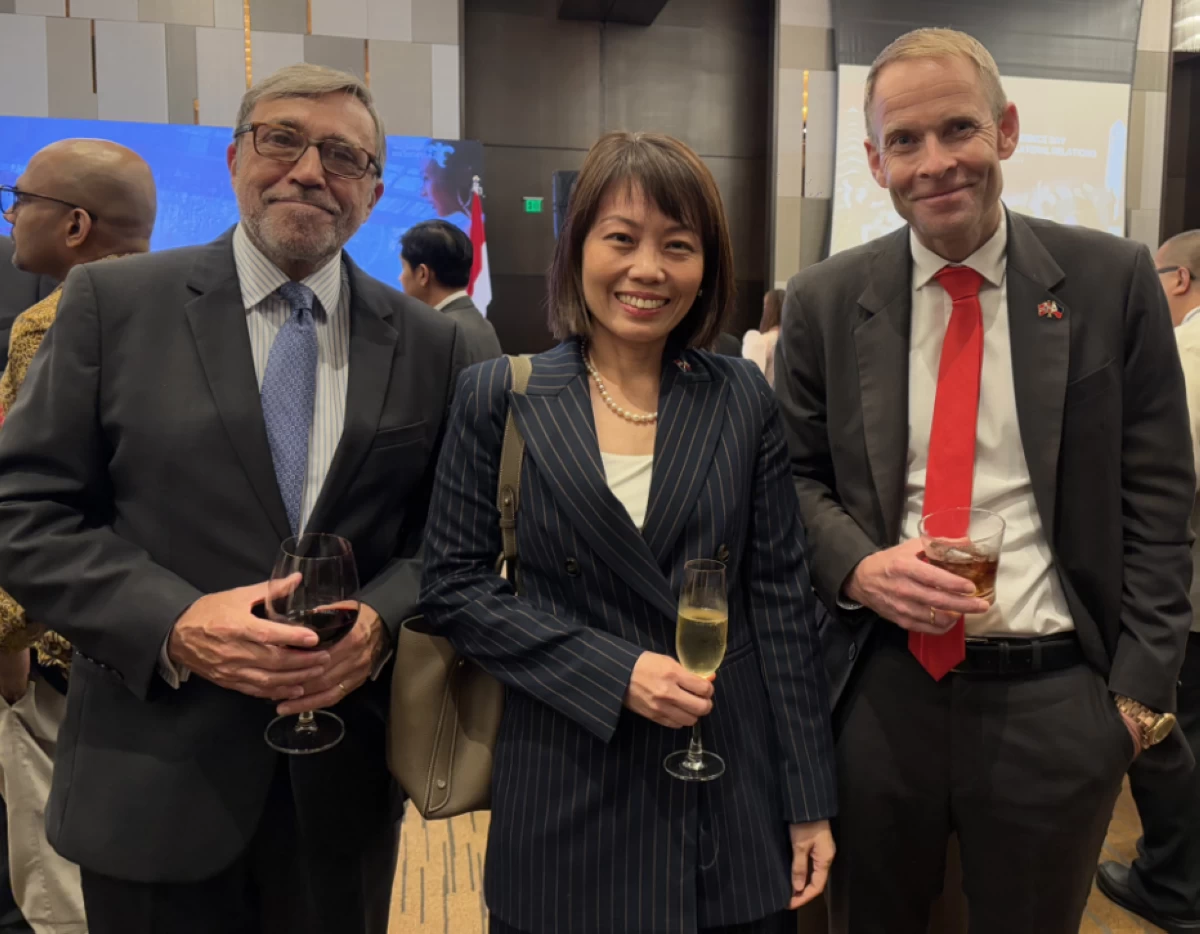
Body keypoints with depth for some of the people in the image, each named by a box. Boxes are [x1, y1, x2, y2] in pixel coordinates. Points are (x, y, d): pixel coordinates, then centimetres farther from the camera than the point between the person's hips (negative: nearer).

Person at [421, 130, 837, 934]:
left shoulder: (743, 400, -1)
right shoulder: (498, 398, -5)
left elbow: (781, 596, 0)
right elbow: (453, 585, -4)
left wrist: (810, 800, 0)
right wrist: (615, 672, -15)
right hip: (566, 797, -1)